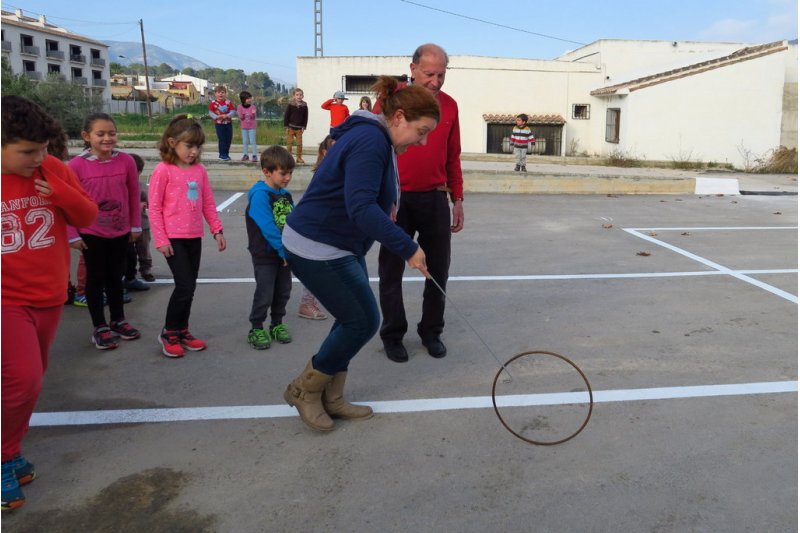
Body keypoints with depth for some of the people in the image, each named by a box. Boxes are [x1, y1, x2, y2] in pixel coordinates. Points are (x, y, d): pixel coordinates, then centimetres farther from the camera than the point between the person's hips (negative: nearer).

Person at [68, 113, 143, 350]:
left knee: (116, 277, 16)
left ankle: (118, 321, 31)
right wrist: (72, 235, -7)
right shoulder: (77, 165, -14)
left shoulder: (126, 161, -8)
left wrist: (136, 225, 6)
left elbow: (134, 195, 2)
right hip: (91, 234, -2)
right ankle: (100, 327, 19)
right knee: (96, 278, 8)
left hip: (121, 231, 3)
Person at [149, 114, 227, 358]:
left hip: (194, 237, 6)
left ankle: (182, 331, 26)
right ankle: (169, 333, 10)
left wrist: (217, 230, 8)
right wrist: (161, 240, -12)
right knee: (185, 285, -8)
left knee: (190, 286, 11)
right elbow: (154, 207, -9)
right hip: (173, 238, -6)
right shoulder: (163, 170, -9)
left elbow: (208, 203, 12)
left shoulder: (199, 170, 6)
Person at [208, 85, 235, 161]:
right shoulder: (213, 103, -4)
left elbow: (232, 111, -5)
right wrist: (216, 117, -21)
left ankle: (226, 154, 22)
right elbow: (211, 112, -5)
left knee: (228, 139, 8)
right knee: (221, 139, -5)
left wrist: (227, 116, -22)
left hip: (228, 123, 3)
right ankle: (222, 155, 1)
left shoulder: (229, 102, 1)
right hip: (219, 123, -3)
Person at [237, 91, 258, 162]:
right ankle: (245, 155, 16)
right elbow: (240, 117, -3)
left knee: (252, 141, -5)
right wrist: (241, 115, -25)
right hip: (244, 127, 2)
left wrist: (253, 113, -30)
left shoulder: (252, 107, -6)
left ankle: (255, 155, -2)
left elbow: (253, 117, -9)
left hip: (252, 127, -2)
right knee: (245, 141, 8)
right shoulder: (239, 107, -3)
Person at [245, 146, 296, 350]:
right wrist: (284, 251, -21)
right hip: (265, 256, -7)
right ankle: (256, 329, 16)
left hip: (284, 253, 7)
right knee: (265, 293, 0)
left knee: (283, 291, 14)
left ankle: (277, 325, 31)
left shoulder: (286, 195, 6)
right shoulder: (259, 195, -18)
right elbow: (268, 228, -23)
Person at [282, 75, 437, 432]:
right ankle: (304, 390, 14)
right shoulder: (370, 142, -22)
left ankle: (330, 399, 25)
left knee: (354, 320, 12)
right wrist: (408, 248, -32)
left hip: (340, 246, 10)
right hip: (317, 248, -10)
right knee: (363, 321, -3)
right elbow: (361, 209, -32)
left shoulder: (377, 139, 11)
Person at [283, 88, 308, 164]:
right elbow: (286, 115, -2)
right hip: (290, 127, -1)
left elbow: (305, 117, 5)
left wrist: (304, 127, -2)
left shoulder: (304, 106, 2)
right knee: (289, 143, 2)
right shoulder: (290, 105, -3)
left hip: (299, 128, 2)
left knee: (299, 144, 1)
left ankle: (299, 158, 11)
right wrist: (286, 126, -7)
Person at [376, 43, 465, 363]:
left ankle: (431, 332, 27)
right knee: (392, 270, 7)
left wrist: (457, 199, 11)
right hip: (396, 200, -3)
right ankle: (393, 336, 22)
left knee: (438, 268, 9)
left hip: (435, 199, 4)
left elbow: (453, 156, 13)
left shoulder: (449, 106, 7)